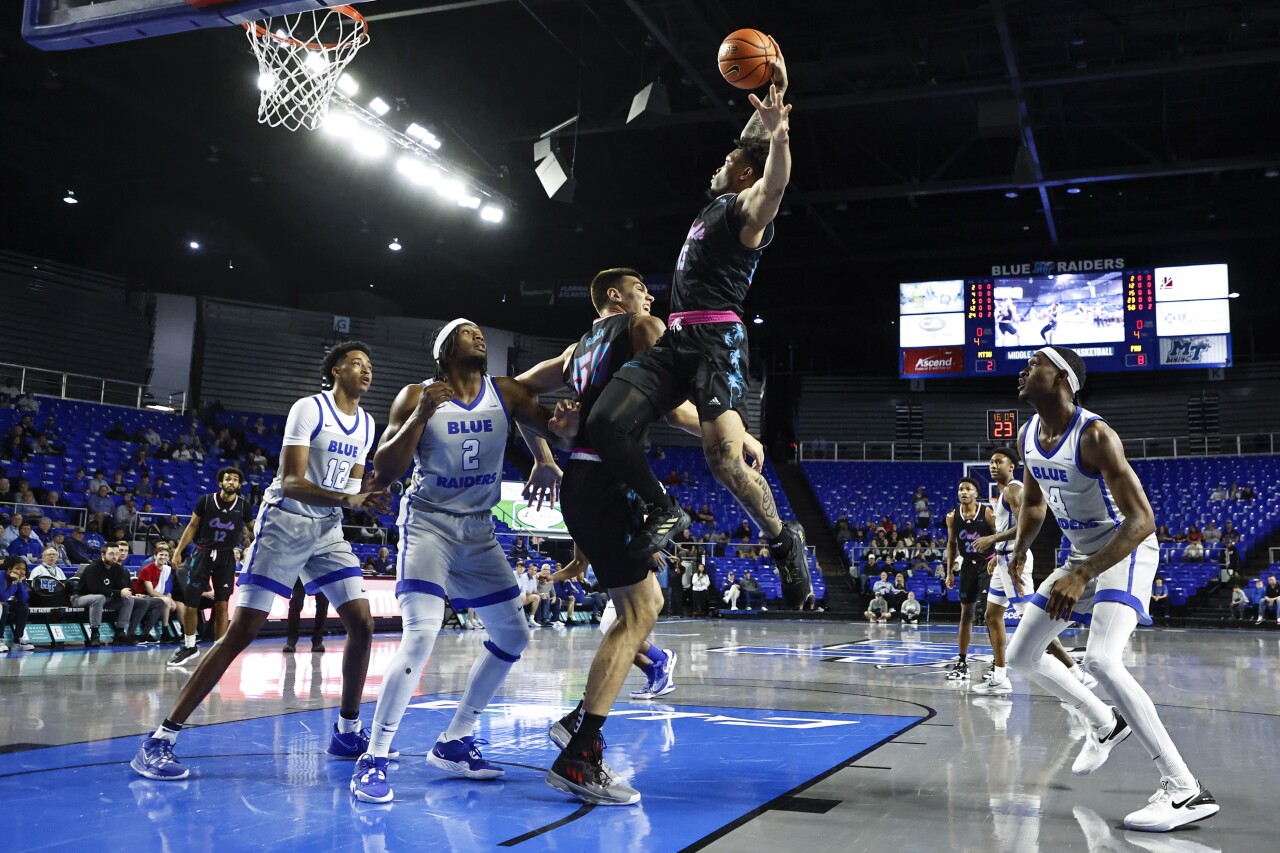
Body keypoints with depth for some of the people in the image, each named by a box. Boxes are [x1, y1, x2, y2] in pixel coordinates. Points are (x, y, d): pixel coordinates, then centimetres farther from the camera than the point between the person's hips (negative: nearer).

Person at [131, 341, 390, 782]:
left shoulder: (367, 424, 7)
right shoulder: (309, 409, -14)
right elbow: (291, 483, -22)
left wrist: (367, 497, -10)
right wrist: (346, 498, -35)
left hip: (328, 530, 7)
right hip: (284, 525, -7)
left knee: (362, 624, -1)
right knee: (242, 631, -12)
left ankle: (347, 731, 14)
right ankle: (160, 739, -7)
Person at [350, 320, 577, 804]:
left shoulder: (505, 392, 0)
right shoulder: (416, 397, -9)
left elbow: (554, 428, -6)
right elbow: (385, 471, -14)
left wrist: (562, 427, -31)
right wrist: (421, 415, -27)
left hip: (479, 529, 6)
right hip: (429, 523, -5)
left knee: (513, 636, 6)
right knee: (420, 636, -22)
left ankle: (453, 745, 18)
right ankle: (373, 759, -10)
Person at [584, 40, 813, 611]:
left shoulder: (749, 207, 1)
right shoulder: (719, 202, 25)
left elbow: (775, 180, -24)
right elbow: (748, 145, 40)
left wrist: (778, 133, -40)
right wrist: (771, 93, 35)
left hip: (717, 341, -8)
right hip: (676, 338, 8)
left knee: (725, 461, -23)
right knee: (607, 423, -10)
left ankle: (784, 540, 1)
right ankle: (664, 512, 7)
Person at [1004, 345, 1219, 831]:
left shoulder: (1095, 436, -27)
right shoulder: (1027, 436, -2)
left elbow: (1141, 520, -32)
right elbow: (1034, 501, 17)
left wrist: (1081, 576, -39)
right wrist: (1020, 549, 4)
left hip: (1127, 551, -9)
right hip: (1082, 554, 9)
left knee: (1101, 660, -30)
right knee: (1021, 655, 9)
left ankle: (1185, 790, -23)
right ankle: (1105, 723, 29)